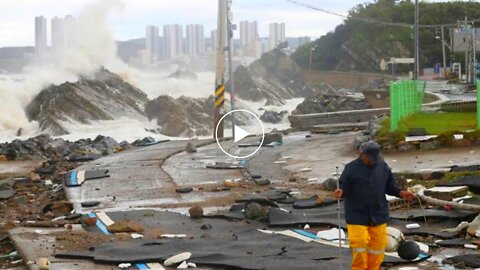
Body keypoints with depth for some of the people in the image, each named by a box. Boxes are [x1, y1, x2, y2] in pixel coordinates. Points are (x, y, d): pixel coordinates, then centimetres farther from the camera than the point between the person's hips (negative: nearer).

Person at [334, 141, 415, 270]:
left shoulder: (383, 167, 5)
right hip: (357, 216, -3)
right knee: (359, 245, -7)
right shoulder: (351, 168, -5)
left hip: (378, 216, 3)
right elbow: (344, 187, -5)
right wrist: (341, 192, -28)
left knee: (377, 247, 6)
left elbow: (390, 187, 12)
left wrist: (401, 193, -5)